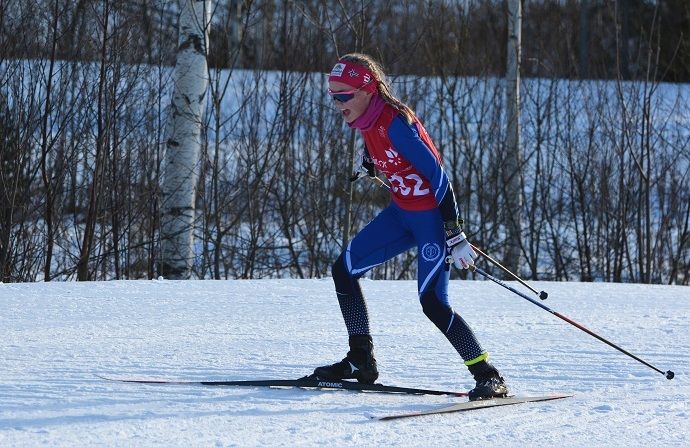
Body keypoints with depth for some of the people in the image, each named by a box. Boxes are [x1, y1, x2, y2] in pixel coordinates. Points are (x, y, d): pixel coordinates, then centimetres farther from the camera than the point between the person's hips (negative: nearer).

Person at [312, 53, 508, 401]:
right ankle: (361, 361, 16)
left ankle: (489, 377, -10)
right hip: (402, 213, 9)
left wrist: (454, 235, -25)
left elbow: (436, 174, -24)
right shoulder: (368, 121, 1)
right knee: (344, 270, 9)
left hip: (431, 215, -9)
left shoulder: (395, 123, -24)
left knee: (432, 302, -17)